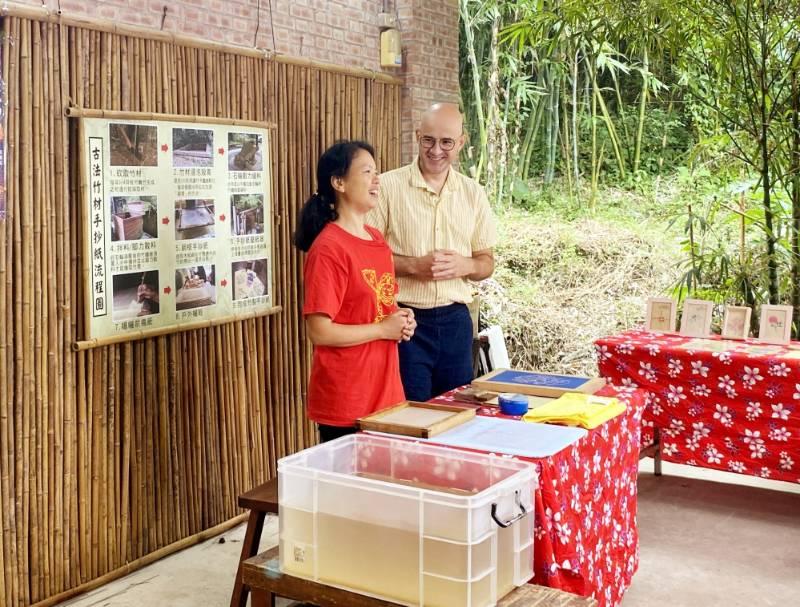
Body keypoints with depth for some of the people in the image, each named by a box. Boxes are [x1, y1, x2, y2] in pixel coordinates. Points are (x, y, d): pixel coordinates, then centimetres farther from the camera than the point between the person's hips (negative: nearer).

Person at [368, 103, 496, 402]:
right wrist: (414, 266, -19)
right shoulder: (387, 186, -6)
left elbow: (487, 262, 12)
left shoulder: (474, 193, 7)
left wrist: (466, 265, -10)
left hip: (455, 320, 4)